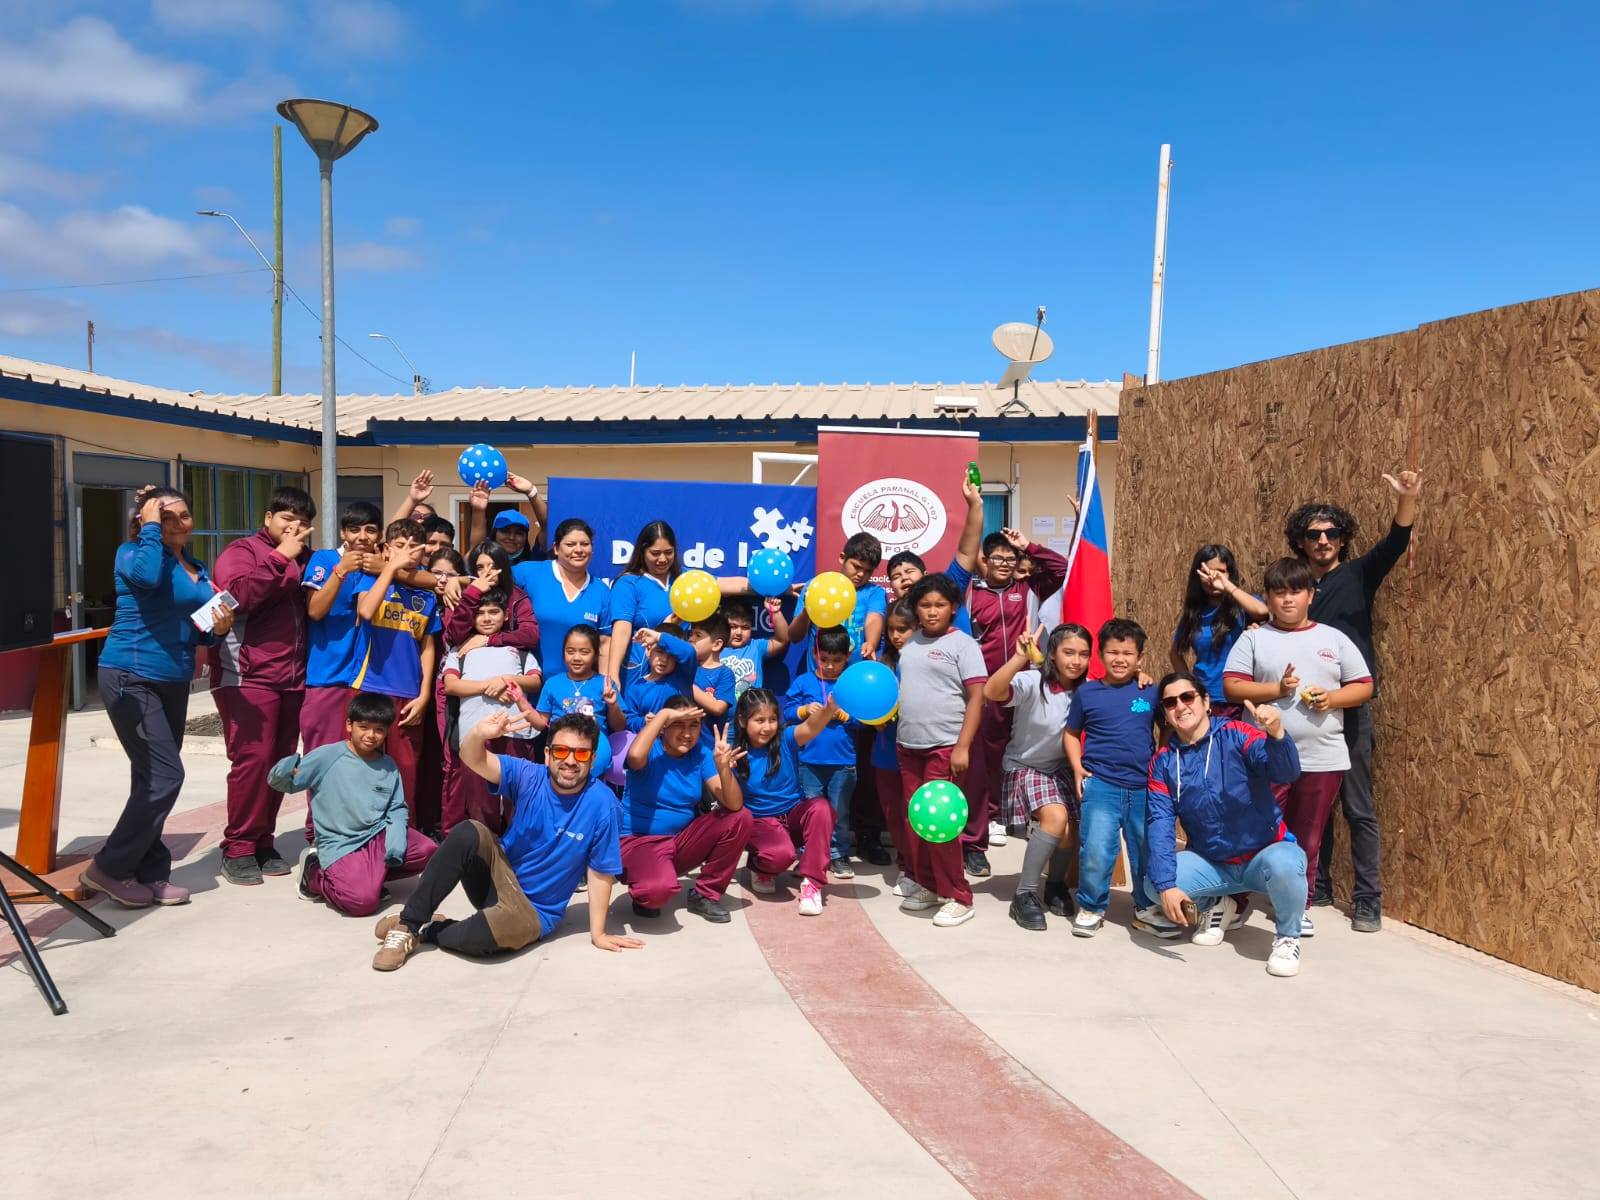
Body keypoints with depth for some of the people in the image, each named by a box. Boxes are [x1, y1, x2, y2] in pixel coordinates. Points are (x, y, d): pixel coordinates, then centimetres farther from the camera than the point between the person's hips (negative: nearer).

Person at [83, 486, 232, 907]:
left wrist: (218, 629, -3)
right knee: (164, 776, -12)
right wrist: (150, 528, -20)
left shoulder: (197, 569, 12)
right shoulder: (133, 552, -8)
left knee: (153, 779, 11)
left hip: (173, 682, 8)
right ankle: (107, 868, 2)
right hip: (132, 678, -8)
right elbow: (147, 575, -34)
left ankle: (147, 874, 19)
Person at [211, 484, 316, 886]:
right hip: (248, 676, -6)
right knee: (253, 758, -11)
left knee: (280, 762, 6)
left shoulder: (304, 560, 18)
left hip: (293, 679, 6)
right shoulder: (242, 551, -1)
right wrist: (280, 557, -17)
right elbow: (239, 595, -20)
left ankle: (263, 843, 16)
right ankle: (238, 848, 0)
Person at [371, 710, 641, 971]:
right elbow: (471, 759, -23)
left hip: (535, 911, -2)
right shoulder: (528, 777, -10)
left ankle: (425, 931, -9)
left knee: (510, 925, -38)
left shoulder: (601, 803, -18)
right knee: (468, 833, -28)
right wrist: (479, 733, -45)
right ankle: (409, 922, -16)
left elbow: (600, 873, -11)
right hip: (499, 876, 2)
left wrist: (598, 934, -8)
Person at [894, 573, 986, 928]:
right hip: (908, 746, 6)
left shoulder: (962, 644, -5)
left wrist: (962, 747, -16)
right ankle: (927, 885, 24)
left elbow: (976, 698, -10)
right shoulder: (909, 643, 11)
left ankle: (958, 897, 5)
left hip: (945, 747, -6)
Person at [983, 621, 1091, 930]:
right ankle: (1024, 895, -12)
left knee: (1074, 826, -5)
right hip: (1025, 766, -6)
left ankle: (1055, 886, 26)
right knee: (1056, 818, -27)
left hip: (1062, 768, 6)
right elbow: (991, 692, -42)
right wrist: (1020, 657, -54)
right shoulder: (1032, 682, -25)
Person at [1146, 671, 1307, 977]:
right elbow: (1160, 824, -10)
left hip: (1265, 854, -3)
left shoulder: (1236, 735, -13)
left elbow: (1286, 773, -29)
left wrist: (1276, 733, -52)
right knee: (1153, 884, -20)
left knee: (1283, 863, -37)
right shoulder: (1163, 761, -2)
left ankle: (1288, 937, -6)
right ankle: (1217, 906, 12)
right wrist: (1166, 884, -23)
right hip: (1212, 863, 4)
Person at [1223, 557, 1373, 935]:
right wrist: (1276, 689, -17)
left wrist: (1331, 698, -10)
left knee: (1307, 840, 12)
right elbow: (1232, 687, -5)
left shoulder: (1334, 639, 9)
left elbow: (1364, 687, 9)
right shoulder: (1254, 638, 2)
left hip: (1323, 758, 2)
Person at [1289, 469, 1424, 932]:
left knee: (1358, 807, 0)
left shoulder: (1358, 575, 2)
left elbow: (1394, 545, -15)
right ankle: (1316, 886, 22)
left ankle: (1368, 900, 7)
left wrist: (1407, 501, -32)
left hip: (1351, 710, -3)